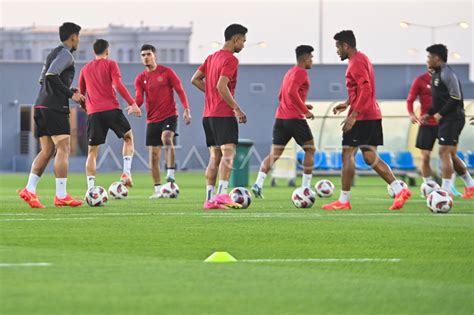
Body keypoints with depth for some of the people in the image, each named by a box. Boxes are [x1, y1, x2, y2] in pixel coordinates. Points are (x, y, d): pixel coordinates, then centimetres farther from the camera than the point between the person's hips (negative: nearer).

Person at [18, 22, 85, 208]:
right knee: (63, 149, -8)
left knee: (47, 151, 9)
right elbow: (51, 75, -20)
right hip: (55, 107, -9)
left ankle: (30, 189, -4)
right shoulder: (66, 54, -7)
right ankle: (61, 196, -12)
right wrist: (70, 94, -13)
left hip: (41, 107, 9)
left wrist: (70, 91, 20)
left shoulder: (53, 53, 22)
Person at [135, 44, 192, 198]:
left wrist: (186, 109, -11)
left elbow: (180, 90, -1)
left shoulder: (166, 72, -2)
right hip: (152, 120, 4)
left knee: (166, 139, -33)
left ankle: (171, 174, -32)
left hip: (169, 115, -4)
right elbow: (139, 98, -4)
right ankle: (158, 190, 10)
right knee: (153, 155, 3)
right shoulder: (140, 79, 7)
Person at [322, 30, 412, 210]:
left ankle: (344, 200, -2)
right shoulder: (362, 59, 18)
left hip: (362, 116, -10)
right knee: (370, 157, 8)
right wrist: (347, 104, 24)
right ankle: (399, 190, -2)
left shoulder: (356, 63, -14)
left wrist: (353, 114, -25)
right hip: (373, 115, 10)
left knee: (347, 154, -4)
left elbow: (365, 89, -24)